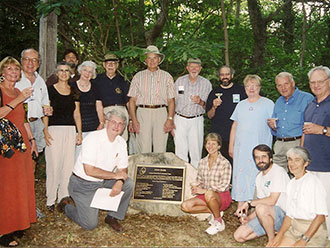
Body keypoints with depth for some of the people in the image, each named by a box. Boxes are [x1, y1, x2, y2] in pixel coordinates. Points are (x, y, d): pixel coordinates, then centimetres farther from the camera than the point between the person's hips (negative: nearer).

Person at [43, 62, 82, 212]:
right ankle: (51, 200, 6)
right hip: (54, 129, -3)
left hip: (70, 130, 3)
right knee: (53, 164, -4)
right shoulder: (50, 89, 3)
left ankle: (64, 198, 15)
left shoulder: (73, 91, 13)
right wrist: (45, 131, -10)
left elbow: (76, 113, 13)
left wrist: (79, 132, 6)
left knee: (68, 164, 3)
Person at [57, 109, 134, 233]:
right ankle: (65, 206, 19)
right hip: (83, 184, -6)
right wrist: (115, 175, -20)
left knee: (129, 184, -15)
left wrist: (119, 182, -19)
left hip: (103, 182, 6)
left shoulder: (121, 142, -1)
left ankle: (112, 217, 1)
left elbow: (123, 169, 4)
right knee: (90, 224, -9)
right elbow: (89, 171, -27)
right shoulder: (93, 139, -21)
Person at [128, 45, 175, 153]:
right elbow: (132, 100, 7)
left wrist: (170, 119, -4)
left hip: (161, 113, 0)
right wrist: (134, 120, -3)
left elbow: (171, 100, 8)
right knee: (143, 149, -3)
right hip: (143, 113, 0)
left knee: (160, 150, -2)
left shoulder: (166, 76, 12)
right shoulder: (138, 76, 12)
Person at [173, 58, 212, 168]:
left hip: (196, 121, 0)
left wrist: (200, 102, -17)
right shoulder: (179, 81, 5)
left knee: (196, 153, 0)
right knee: (180, 152, -1)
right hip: (180, 119, 0)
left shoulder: (206, 83, 3)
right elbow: (173, 102, 8)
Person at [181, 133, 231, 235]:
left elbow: (224, 186, -16)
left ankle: (219, 222, -14)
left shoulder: (225, 163, -11)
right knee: (185, 206, -17)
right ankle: (214, 211, -1)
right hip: (206, 195, 6)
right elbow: (199, 180, 15)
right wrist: (195, 186, -9)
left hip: (222, 197, -5)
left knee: (209, 194, -40)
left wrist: (204, 190, -22)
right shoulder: (202, 162, 6)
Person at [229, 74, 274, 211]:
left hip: (260, 147, -4)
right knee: (240, 174, 3)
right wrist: (231, 145, 15)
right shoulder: (241, 105, 17)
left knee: (257, 175, -7)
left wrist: (273, 124, -17)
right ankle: (240, 206, 10)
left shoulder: (268, 104, 5)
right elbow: (234, 126, 17)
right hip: (241, 147, 4)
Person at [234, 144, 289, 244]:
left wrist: (249, 203, -13)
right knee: (239, 236, -4)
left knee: (261, 208, -39)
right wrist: (249, 217, -1)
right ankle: (272, 230, 9)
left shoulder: (278, 172, -13)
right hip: (266, 217, 8)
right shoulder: (259, 177, 14)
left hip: (283, 215, -8)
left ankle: (272, 240, -14)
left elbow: (271, 201, -21)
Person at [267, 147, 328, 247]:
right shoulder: (291, 183, 13)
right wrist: (279, 235, -1)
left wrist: (303, 240, -20)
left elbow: (320, 216, -17)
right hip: (294, 229, 6)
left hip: (312, 231, -6)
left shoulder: (313, 181, -12)